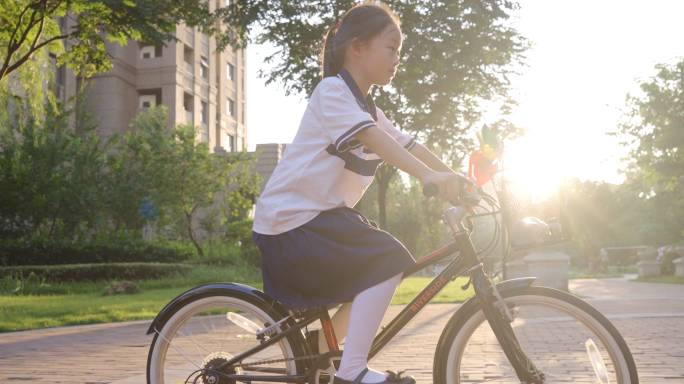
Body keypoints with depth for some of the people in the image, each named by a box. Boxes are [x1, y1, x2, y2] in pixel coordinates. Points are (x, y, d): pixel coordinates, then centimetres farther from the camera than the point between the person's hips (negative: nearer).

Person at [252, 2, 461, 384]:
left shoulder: (368, 107, 18)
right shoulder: (332, 91, -12)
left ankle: (319, 346, 25)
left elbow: (409, 145, 11)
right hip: (290, 221, -10)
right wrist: (427, 175, -38)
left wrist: (457, 180, 0)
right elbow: (371, 137, -28)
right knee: (389, 260, -19)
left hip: (322, 215, 10)